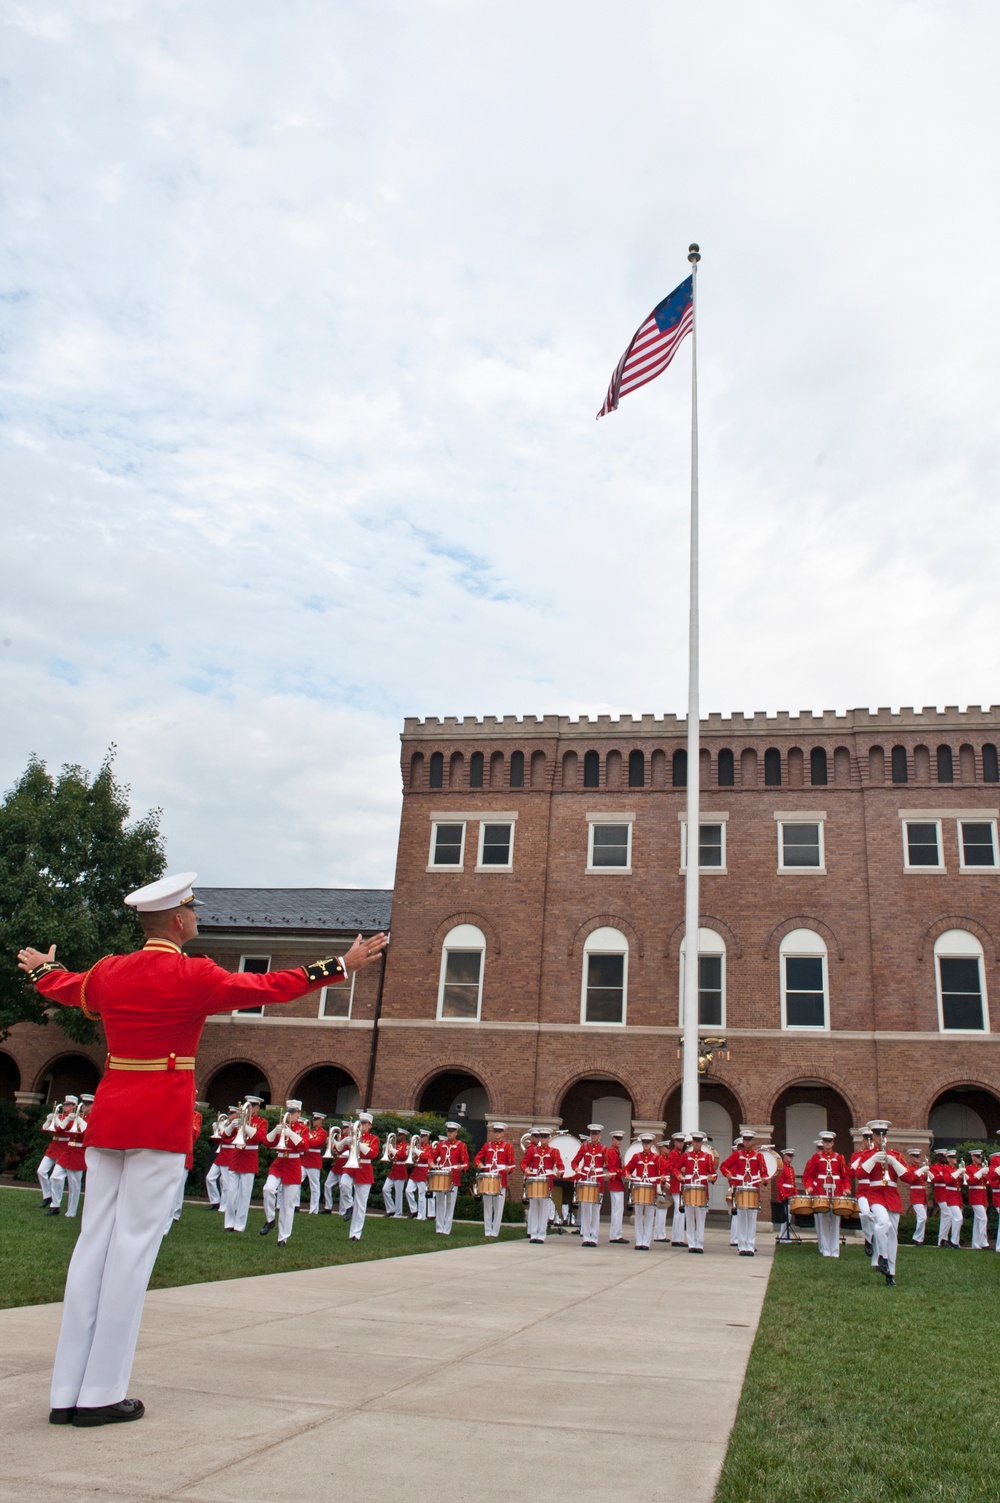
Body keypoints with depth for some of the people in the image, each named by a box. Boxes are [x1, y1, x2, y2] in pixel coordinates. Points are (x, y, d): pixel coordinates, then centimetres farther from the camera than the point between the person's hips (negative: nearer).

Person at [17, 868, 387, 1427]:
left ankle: (67, 1393, 15)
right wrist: (344, 965, -1)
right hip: (162, 1122, -6)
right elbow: (273, 986, -9)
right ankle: (101, 1395, 6)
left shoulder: (109, 972, 7)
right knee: (134, 1248, 0)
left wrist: (42, 968, 51)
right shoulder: (194, 976, -11)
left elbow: (65, 988, 28)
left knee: (94, 1245, 9)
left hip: (108, 1118, 7)